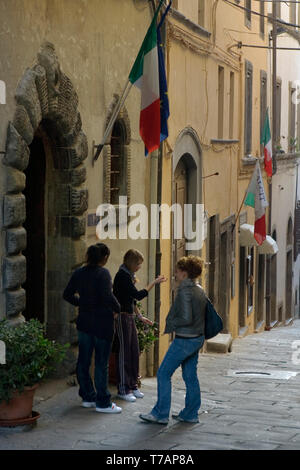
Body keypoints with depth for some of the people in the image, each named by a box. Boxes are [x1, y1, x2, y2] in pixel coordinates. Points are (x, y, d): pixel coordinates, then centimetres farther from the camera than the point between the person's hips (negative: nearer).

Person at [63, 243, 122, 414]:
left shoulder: (79, 273, 5)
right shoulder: (103, 273, -15)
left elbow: (68, 294, 10)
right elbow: (108, 296, -26)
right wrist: (117, 308, -9)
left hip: (84, 322, 6)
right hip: (102, 323, -6)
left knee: (84, 361, 14)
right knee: (101, 363, 0)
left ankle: (88, 397, 22)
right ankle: (103, 403, 5)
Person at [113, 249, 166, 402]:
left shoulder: (128, 275, 13)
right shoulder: (122, 276, -17)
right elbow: (138, 295, -22)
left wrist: (140, 316, 17)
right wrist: (154, 283, -17)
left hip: (130, 316, 10)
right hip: (122, 316, -10)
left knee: (134, 352, 12)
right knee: (124, 352, -4)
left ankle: (132, 386, 21)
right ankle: (123, 389, 3)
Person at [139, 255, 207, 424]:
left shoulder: (185, 291, -18)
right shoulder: (200, 290, 9)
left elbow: (186, 318, -25)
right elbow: (204, 314, 15)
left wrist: (170, 325, -9)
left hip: (185, 339, -9)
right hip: (198, 338, 9)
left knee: (164, 374, -1)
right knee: (190, 376, 15)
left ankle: (161, 414, 2)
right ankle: (191, 414, 19)